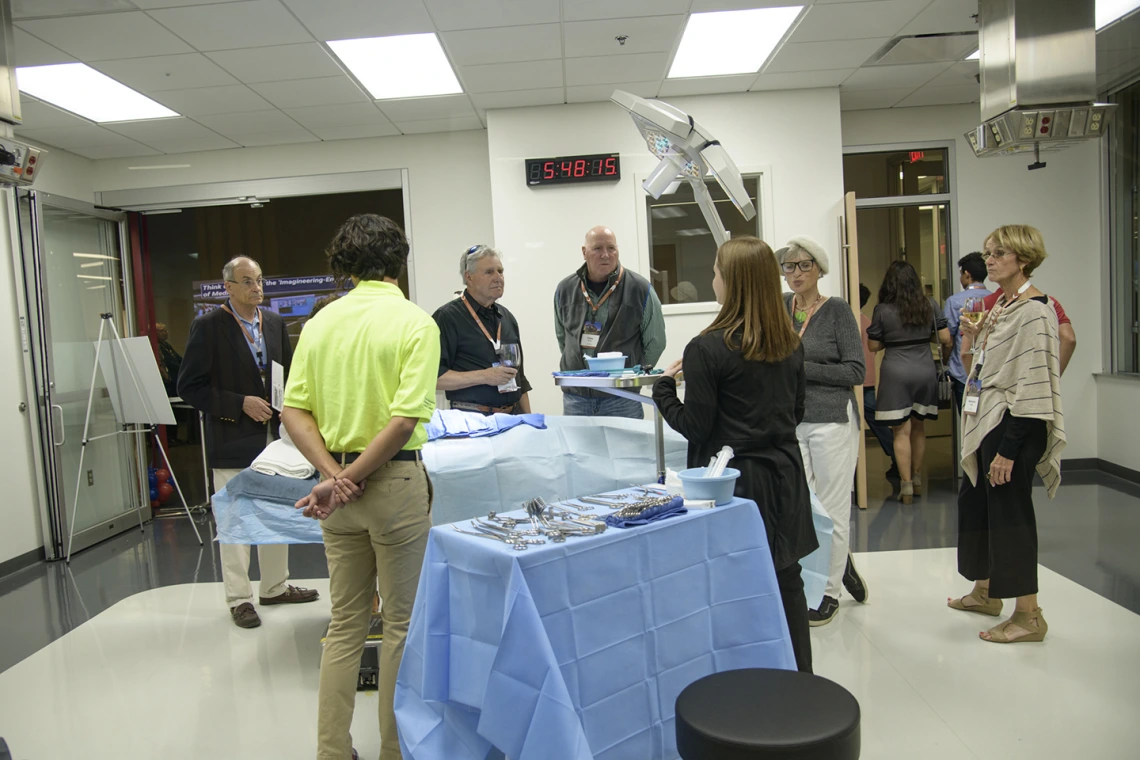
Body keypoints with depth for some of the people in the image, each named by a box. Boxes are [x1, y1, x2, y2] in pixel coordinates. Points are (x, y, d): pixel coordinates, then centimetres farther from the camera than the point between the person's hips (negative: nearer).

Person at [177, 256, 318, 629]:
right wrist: (241, 404, -18)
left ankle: (275, 586, 30)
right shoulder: (208, 326, -9)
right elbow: (189, 386, -11)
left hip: (274, 434, 6)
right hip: (234, 440, -6)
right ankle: (239, 598, 16)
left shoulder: (274, 323, 8)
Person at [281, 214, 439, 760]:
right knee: (401, 622, 9)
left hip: (336, 484, 5)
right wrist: (351, 482, -13)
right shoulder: (414, 322, -10)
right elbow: (406, 418, -19)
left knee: (345, 623, 16)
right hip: (396, 480, -5)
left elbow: (294, 412, -1)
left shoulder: (319, 324, 5)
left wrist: (333, 476, -7)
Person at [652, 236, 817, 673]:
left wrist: (664, 387, 2)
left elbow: (693, 426, -12)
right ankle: (800, 678, 29)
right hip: (785, 475, 6)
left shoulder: (706, 349, -16)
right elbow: (796, 412, 13)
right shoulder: (790, 344, 3)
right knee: (786, 580, 16)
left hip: (735, 479, -6)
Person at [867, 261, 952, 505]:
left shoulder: (882, 310, -5)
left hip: (895, 373, -4)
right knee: (918, 427, 16)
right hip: (925, 372, 4)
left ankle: (906, 487, 0)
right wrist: (945, 358, 25)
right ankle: (917, 481, 27)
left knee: (901, 431, 0)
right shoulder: (929, 306, 3)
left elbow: (873, 345, -2)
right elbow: (945, 339, 5)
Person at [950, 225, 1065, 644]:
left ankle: (1029, 615, 10)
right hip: (987, 423, 10)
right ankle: (985, 591, 34)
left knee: (1009, 511, -3)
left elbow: (1033, 388, -21)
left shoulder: (1034, 312, -16)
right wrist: (969, 345, 1)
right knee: (974, 502, 17)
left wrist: (1009, 448, -22)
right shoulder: (998, 306, 13)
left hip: (1014, 428, -10)